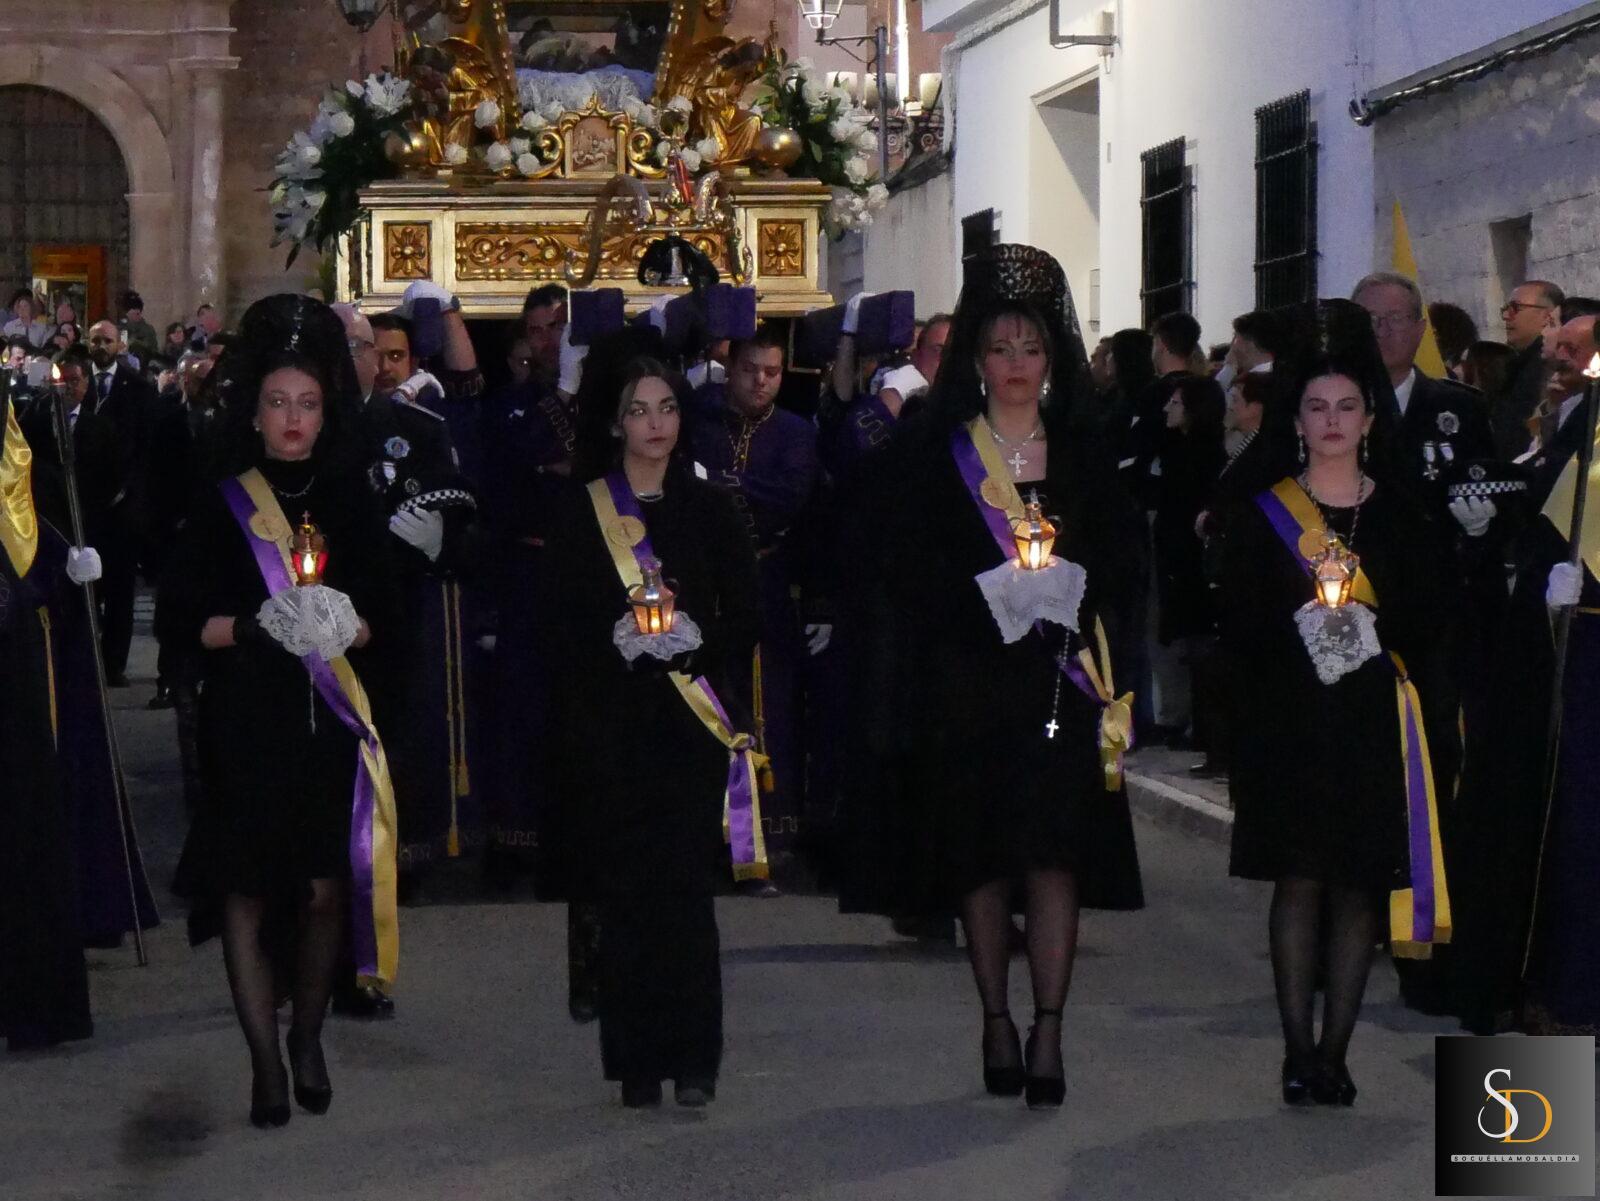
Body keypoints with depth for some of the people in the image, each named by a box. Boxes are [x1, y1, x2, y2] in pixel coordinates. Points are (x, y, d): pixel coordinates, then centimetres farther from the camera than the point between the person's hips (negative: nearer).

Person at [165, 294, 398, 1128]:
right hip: (247, 722, -2)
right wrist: (254, 628, -19)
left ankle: (308, 1037, 21)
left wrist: (342, 627, -12)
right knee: (248, 890, -4)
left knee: (326, 888, 0)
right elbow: (183, 611, -3)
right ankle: (265, 1061, 3)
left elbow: (383, 612, 9)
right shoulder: (222, 503, 2)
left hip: (331, 721, 2)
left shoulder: (349, 502, 9)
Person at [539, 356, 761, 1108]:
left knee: (688, 889, -7)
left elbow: (746, 618, 9)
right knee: (625, 893, -1)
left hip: (692, 723, 0)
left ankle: (692, 1060, -3)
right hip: (611, 726, 0)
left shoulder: (709, 510, 11)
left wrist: (694, 639, -8)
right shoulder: (579, 514, 7)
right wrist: (616, 643, -13)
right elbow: (559, 624, 3)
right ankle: (638, 1064, 6)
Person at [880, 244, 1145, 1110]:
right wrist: (987, 597, -11)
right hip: (967, 681, 0)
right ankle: (997, 1022, 13)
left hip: (1061, 680, 1)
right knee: (981, 855, 2)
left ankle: (1047, 1035, -8)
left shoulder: (1084, 456, 12)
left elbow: (1123, 560, 11)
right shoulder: (931, 454, 6)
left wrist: (1072, 590, -7)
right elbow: (906, 566, 1)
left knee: (1055, 851, -8)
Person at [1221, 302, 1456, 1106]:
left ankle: (1334, 1049, 8)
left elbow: (1431, 629, 5)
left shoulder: (1403, 519, 8)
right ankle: (1298, 1050, 0)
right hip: (1292, 728, -1)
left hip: (1375, 728, 1)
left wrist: (1369, 630, -13)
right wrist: (1302, 634, -17)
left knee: (1360, 887, 2)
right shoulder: (1261, 517, 6)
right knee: (1298, 881, -3)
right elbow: (1239, 630, 1)